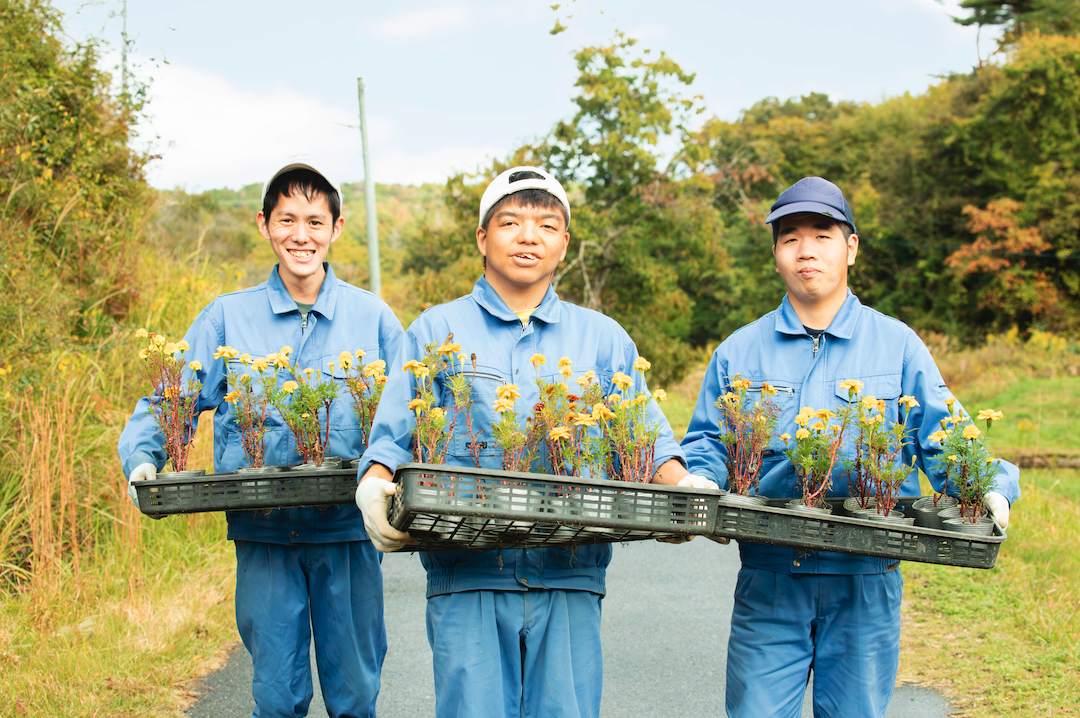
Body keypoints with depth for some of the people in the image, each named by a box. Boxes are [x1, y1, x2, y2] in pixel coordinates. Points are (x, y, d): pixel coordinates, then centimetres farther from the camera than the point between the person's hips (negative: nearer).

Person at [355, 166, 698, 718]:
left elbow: (648, 438, 12)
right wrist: (375, 486, -14)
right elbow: (392, 437, 6)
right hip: (467, 576, -1)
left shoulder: (603, 339, 16)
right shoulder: (436, 331, 12)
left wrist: (680, 486, -8)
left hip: (569, 574, 2)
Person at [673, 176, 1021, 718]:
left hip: (866, 583, 0)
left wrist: (988, 491, -15)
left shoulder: (898, 347, 7)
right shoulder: (738, 353, 10)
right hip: (768, 577, 1)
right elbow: (707, 445, 10)